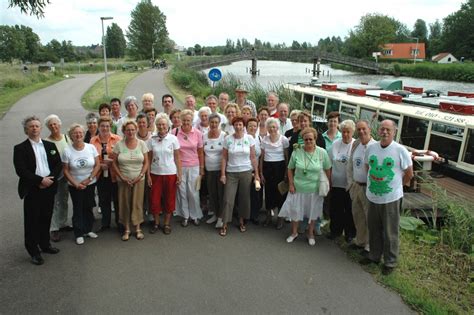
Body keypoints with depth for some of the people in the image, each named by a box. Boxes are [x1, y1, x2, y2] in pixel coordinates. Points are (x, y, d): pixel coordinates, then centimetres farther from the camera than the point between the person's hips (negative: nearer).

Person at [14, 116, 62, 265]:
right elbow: (21, 170, -12)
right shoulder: (20, 148, -3)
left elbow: (58, 165, 5)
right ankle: (34, 251, 15)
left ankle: (45, 244, 31)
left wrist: (50, 179, -11)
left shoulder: (50, 145, 10)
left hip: (49, 188, 4)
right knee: (32, 222, 3)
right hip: (32, 190, -4)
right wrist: (40, 180, -17)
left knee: (46, 219, 14)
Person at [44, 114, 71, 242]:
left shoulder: (66, 138, 2)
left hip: (66, 175, 5)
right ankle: (54, 229, 11)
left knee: (64, 201, 17)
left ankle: (62, 223, 33)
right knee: (54, 203, 0)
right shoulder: (46, 142, -13)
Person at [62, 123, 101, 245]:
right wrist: (76, 184, -13)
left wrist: (89, 179, -12)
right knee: (78, 209, 5)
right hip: (75, 185, -1)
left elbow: (97, 165, -4)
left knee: (88, 207, 11)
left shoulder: (91, 147, -6)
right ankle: (79, 234, 17)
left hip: (90, 184, 2)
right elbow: (66, 170, -6)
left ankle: (88, 229, 28)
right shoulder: (67, 151, -8)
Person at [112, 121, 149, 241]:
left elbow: (146, 162, 1)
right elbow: (114, 163, 0)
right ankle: (126, 229, 20)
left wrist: (140, 176, -9)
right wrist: (121, 177, -8)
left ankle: (138, 228, 19)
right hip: (123, 180, 0)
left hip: (139, 180, 0)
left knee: (137, 203, 4)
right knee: (124, 203, 5)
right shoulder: (119, 145, -3)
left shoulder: (142, 144, -1)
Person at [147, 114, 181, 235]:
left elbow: (177, 158, -2)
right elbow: (149, 159, 3)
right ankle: (156, 223, 24)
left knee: (169, 199, 7)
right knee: (154, 199, 3)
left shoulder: (173, 139, -4)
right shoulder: (151, 140, -1)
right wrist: (148, 175, -2)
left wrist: (179, 174, -5)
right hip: (155, 173, 1)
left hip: (170, 173, -1)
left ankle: (167, 224, 23)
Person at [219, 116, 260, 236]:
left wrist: (257, 174, 0)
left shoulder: (249, 138, -2)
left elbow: (253, 157, 1)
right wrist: (222, 174, -4)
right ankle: (224, 225, 10)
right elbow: (224, 158, 0)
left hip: (246, 172, 1)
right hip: (231, 173, 0)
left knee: (244, 198, 9)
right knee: (228, 199, -1)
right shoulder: (228, 139, -2)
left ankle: (241, 221, 27)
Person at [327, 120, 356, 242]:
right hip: (336, 182, 3)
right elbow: (329, 163, 7)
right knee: (335, 208, 12)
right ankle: (335, 230, 31)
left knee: (350, 210, 10)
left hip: (350, 183, -3)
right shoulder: (335, 144, 2)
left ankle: (350, 233, 28)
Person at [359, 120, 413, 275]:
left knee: (390, 233, 7)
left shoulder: (400, 150, -11)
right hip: (372, 197, 4)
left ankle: (390, 262, 25)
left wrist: (395, 186, 6)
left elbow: (409, 174, -1)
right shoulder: (371, 148, 0)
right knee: (374, 230, 18)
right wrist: (373, 183, 10)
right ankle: (374, 255, 37)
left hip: (391, 198, -4)